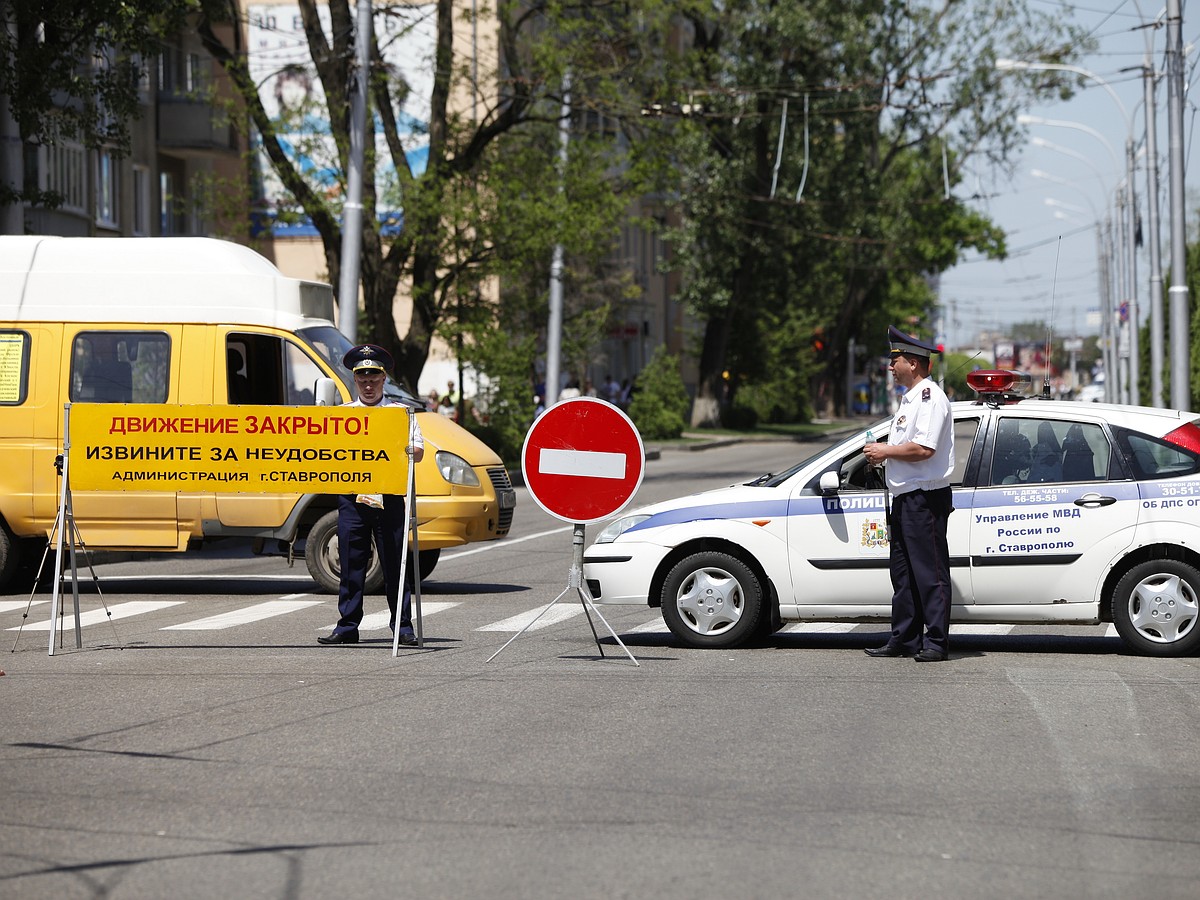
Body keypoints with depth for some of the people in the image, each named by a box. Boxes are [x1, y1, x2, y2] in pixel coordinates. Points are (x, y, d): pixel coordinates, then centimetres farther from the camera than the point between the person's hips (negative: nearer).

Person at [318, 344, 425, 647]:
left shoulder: (400, 412, 11)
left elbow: (418, 452, 5)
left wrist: (398, 451, -16)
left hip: (389, 497, -1)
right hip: (351, 494, 1)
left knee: (394, 564, -1)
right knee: (351, 563, 1)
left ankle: (403, 626, 4)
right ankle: (347, 627, 5)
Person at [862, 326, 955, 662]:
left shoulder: (930, 397, -13)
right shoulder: (910, 398, 20)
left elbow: (923, 449, -24)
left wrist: (885, 451, -12)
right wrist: (882, 454, 10)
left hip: (925, 498, -11)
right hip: (904, 496, 11)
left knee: (929, 572, -7)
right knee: (903, 572, 12)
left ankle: (936, 642, -5)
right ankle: (904, 639, 17)